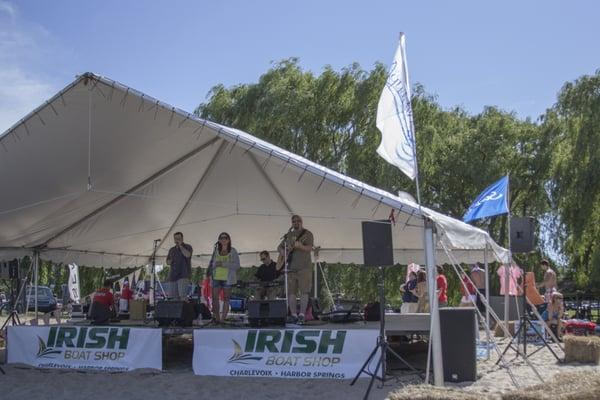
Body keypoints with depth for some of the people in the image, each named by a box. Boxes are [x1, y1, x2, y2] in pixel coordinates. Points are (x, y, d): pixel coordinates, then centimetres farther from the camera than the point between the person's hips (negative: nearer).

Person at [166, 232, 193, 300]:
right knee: (174, 296, 3)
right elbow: (167, 262, 25)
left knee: (183, 295, -17)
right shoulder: (172, 250, 21)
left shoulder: (187, 247, 3)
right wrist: (170, 261, 1)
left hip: (183, 276, -6)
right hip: (172, 276, 6)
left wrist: (180, 246, -11)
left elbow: (187, 255, -18)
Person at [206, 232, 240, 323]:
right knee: (214, 297, -5)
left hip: (227, 278, -3)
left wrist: (223, 264, -15)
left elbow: (237, 265, -5)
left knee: (226, 298, -1)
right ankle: (216, 317, 4)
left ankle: (223, 319, 2)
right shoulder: (216, 251, 13)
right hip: (216, 277, 3)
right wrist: (209, 271, -2)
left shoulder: (233, 251, 3)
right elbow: (211, 263, 18)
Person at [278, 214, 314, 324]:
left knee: (304, 291, -8)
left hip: (304, 267, -5)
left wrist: (300, 246, -31)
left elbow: (309, 248, -11)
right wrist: (282, 252, 2)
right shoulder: (289, 235, 18)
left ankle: (301, 315, -7)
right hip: (291, 267, 5)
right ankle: (294, 315, 5)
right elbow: (279, 247, 26)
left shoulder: (307, 234, 3)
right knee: (291, 292, 1)